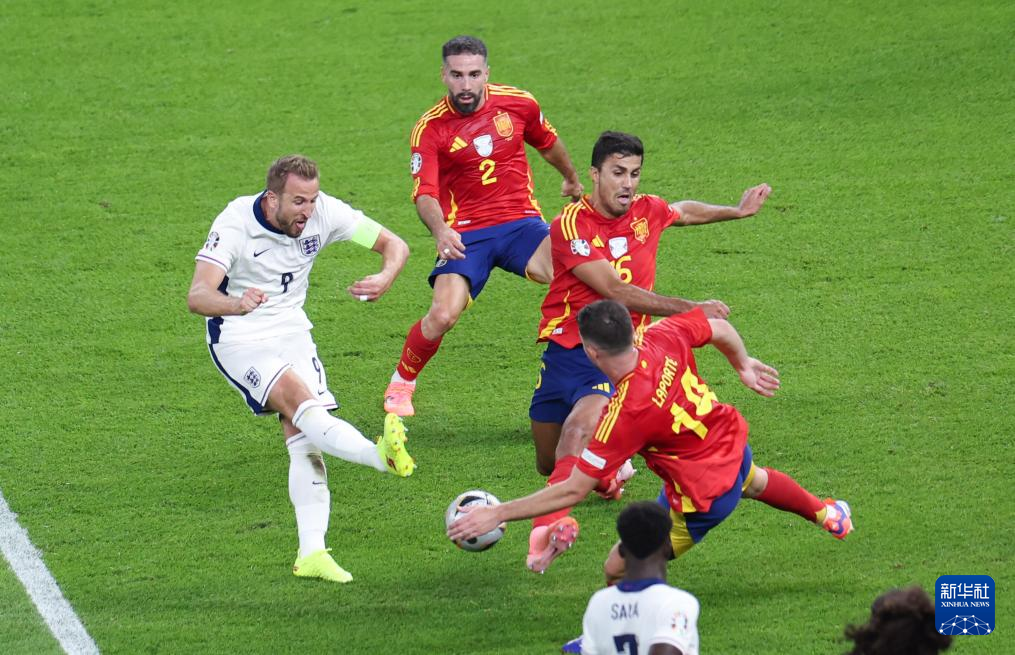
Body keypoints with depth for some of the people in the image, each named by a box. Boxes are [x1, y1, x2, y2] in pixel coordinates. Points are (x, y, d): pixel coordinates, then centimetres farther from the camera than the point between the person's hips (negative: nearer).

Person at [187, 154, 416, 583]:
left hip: (291, 331, 5)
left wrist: (385, 279, -29)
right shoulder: (236, 222, -23)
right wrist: (236, 304, -57)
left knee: (302, 438, -8)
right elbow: (197, 296, -34)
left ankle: (312, 553, -8)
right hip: (239, 340, -5)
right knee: (301, 401, -29)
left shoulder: (324, 212, -12)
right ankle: (382, 456, -49)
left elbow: (394, 246, -5)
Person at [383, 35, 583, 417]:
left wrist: (571, 178, 40)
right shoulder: (430, 129, -7)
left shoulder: (518, 104, 1)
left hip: (521, 223, 2)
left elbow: (547, 142, 22)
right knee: (442, 316, -20)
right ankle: (401, 382, 9)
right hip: (465, 234, -2)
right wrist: (439, 230, -37)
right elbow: (424, 193, -15)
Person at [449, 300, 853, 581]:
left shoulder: (625, 414, -37)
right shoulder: (664, 337, -22)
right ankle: (826, 514, 72)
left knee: (618, 572, -3)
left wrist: (497, 514, -29)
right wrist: (743, 364, 22)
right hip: (732, 443, 9)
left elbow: (573, 491, -33)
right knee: (754, 480, 45)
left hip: (702, 496, -8)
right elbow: (720, 329, -1)